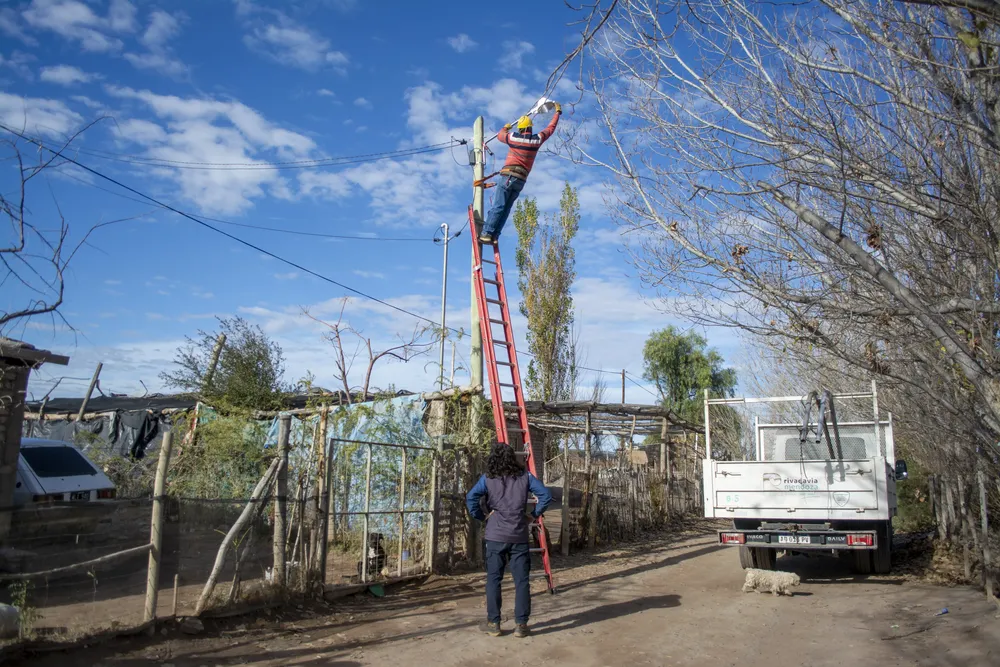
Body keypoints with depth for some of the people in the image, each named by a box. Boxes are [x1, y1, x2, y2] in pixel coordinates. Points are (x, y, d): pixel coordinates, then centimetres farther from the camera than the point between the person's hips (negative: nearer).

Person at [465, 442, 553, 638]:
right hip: (519, 537, 1)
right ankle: (521, 625, 7)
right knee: (521, 581, 5)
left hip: (496, 537, -1)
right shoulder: (525, 476, 3)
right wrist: (534, 515, 6)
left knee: (493, 580, 8)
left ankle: (493, 623, 11)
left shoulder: (488, 479, -1)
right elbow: (546, 495, -2)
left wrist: (481, 516, 1)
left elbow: (470, 498, -13)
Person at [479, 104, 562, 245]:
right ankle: (494, 236, -4)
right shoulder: (537, 139, 6)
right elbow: (551, 128, 23)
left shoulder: (512, 137, 1)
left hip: (508, 176, -3)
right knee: (506, 209, 5)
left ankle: (487, 233, -22)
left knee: (498, 206, -11)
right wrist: (557, 112, 38)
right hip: (521, 180, 3)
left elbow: (499, 135, 24)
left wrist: (505, 128, 46)